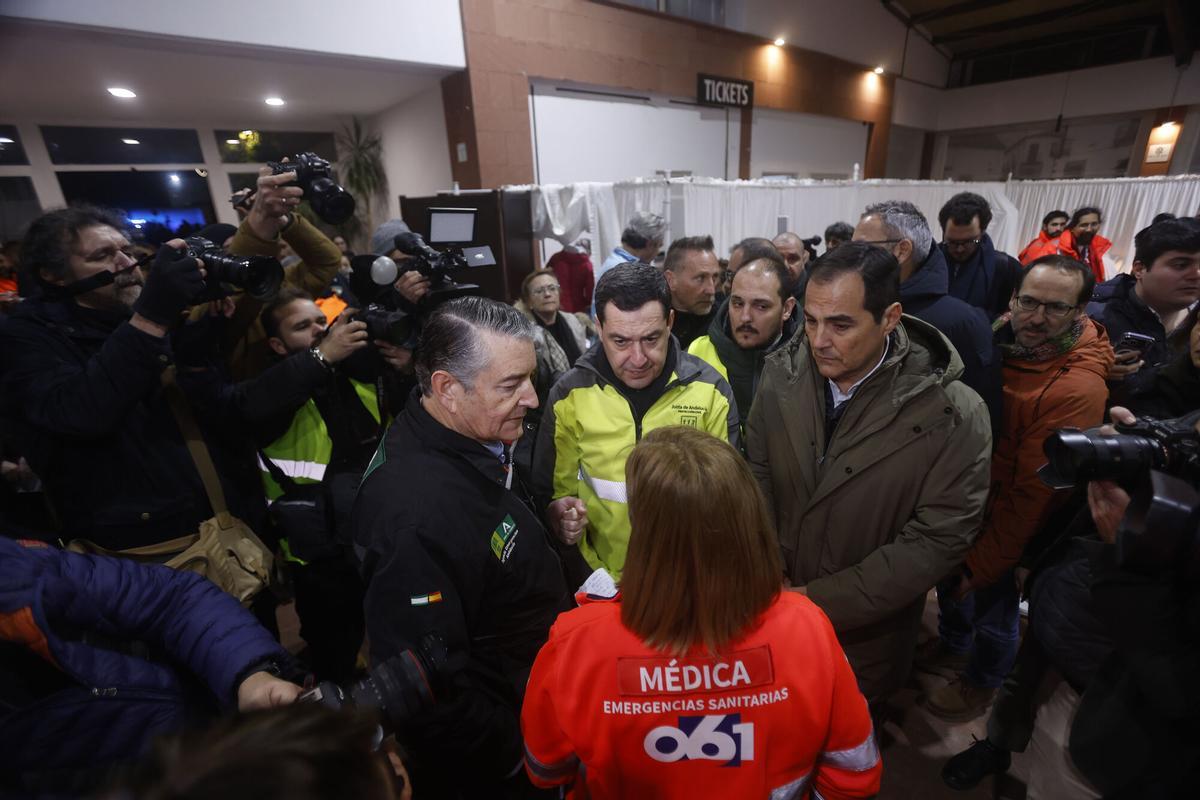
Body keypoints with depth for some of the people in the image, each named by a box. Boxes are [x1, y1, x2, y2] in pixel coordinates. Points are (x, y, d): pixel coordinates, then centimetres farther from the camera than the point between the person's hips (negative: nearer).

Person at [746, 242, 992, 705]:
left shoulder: (953, 416, -21)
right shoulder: (782, 373, -12)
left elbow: (936, 541, -19)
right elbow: (757, 472, -3)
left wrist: (819, 600, -20)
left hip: (866, 635, -2)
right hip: (773, 609, 3)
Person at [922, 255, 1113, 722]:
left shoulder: (1078, 390, -27)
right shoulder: (1000, 344, -7)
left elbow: (1030, 495, -24)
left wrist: (978, 567, -18)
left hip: (1003, 528, -6)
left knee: (991, 605, 18)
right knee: (949, 580, 26)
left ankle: (981, 684, 47)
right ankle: (952, 644, 56)